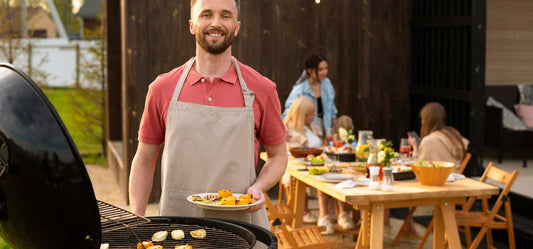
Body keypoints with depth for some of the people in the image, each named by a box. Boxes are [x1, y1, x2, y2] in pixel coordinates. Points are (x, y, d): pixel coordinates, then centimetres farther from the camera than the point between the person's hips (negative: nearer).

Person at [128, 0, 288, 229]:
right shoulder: (162, 89, 1)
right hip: (176, 227, 1)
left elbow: (278, 156, 9)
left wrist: (259, 187, -10)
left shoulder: (262, 90, -1)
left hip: (241, 221, 0)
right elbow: (143, 162, 7)